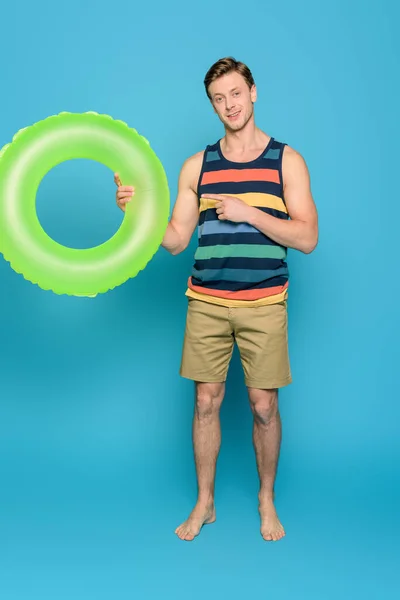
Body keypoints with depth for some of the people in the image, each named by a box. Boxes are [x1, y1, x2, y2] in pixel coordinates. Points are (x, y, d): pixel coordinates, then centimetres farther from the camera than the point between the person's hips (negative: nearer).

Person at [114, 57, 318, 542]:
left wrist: (248, 212, -16)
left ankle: (266, 500, 27)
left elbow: (307, 237, -6)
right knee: (206, 402, 7)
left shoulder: (286, 161, 1)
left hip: (263, 305, -2)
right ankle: (204, 503, 25)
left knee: (263, 406, 4)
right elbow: (175, 240, 5)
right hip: (206, 303, 2)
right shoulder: (197, 166, 7)